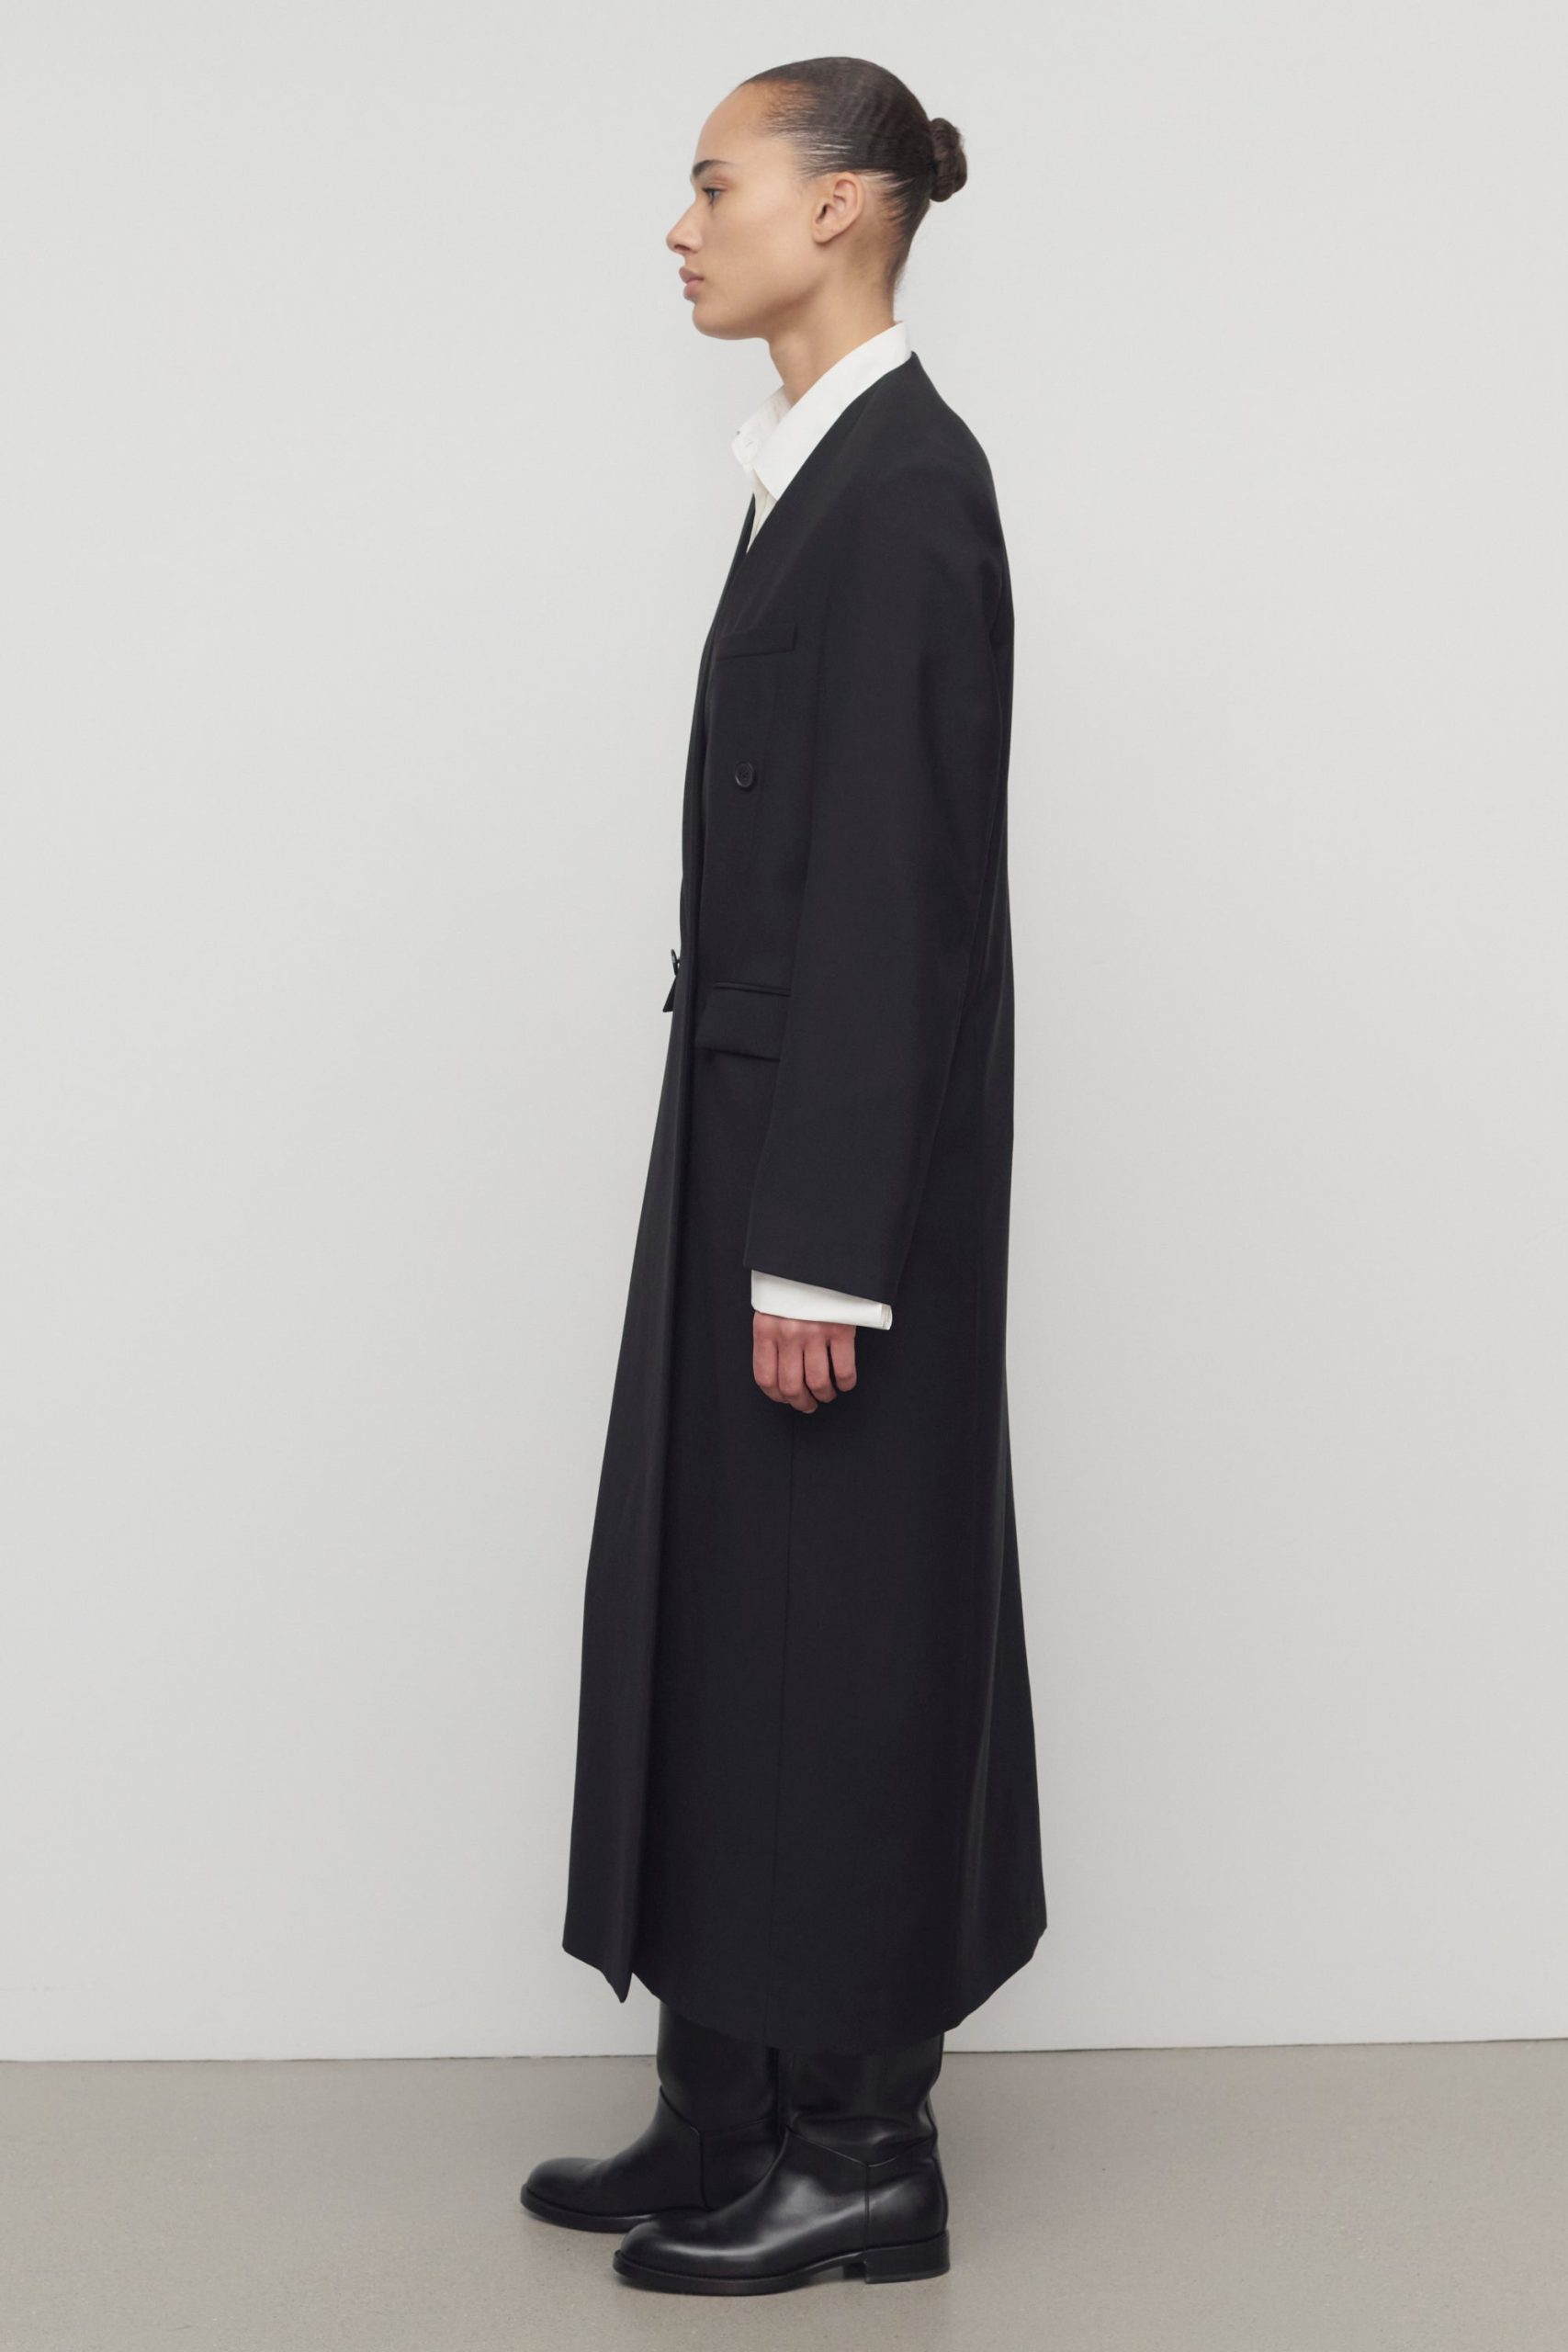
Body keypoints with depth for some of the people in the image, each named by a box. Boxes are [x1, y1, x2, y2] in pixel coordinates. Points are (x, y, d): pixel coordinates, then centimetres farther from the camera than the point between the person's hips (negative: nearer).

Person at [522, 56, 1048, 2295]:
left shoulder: (904, 476, -15)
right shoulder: (824, 474, 14)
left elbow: (902, 885, -20)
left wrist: (822, 1244, -21)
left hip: (844, 1148, -10)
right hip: (762, 1120, 10)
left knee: (832, 1618, 0)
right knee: (725, 1606, 13)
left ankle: (866, 2145, 14)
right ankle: (743, 2100, 24)